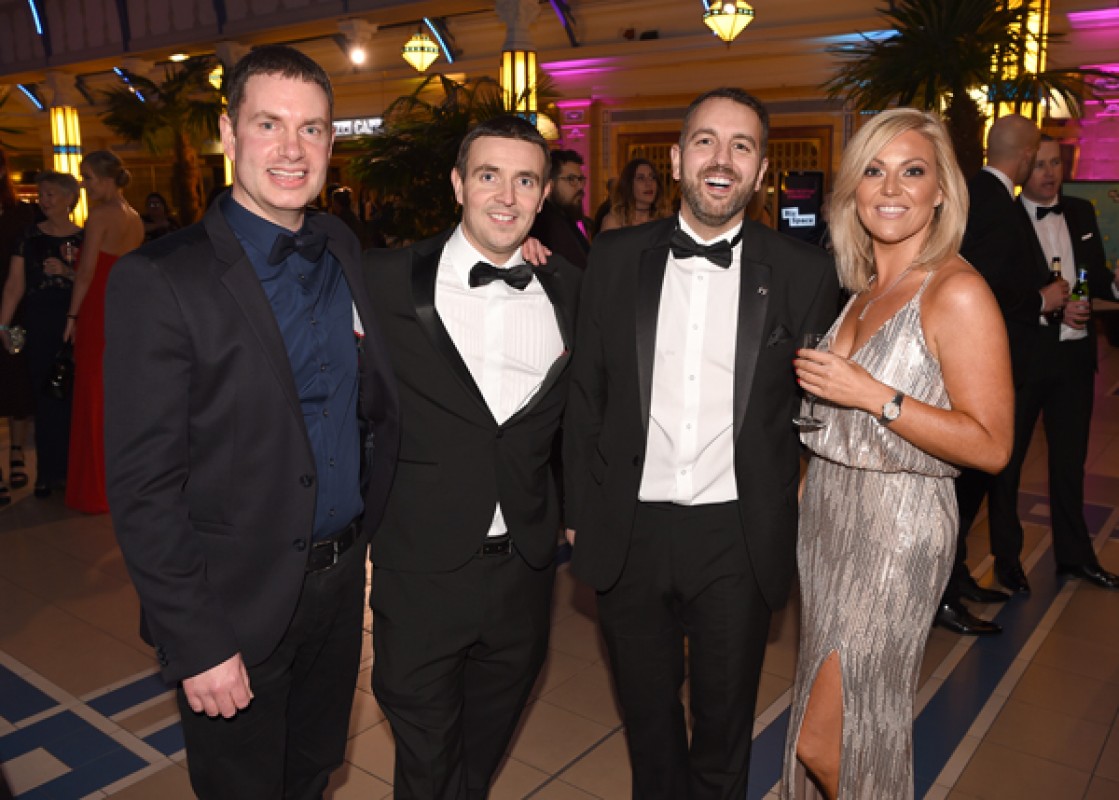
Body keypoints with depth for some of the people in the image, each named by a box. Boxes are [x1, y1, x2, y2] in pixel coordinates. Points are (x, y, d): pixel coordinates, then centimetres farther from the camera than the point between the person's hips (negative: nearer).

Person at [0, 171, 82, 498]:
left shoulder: (83, 238, 5)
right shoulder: (30, 236, 7)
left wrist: (67, 272, -13)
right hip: (40, 326, 1)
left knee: (74, 394, -1)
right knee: (45, 396, 2)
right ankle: (48, 471, 12)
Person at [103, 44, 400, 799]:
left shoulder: (341, 250, 3)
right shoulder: (158, 281, -17)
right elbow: (143, 486, -17)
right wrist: (196, 642, -17)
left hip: (340, 584, 5)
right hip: (236, 608, -5)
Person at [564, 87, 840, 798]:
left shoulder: (805, 273, -4)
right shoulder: (616, 259, 0)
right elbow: (585, 394, 4)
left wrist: (808, 515, -1)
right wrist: (579, 510, 4)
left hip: (738, 540, -1)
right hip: (629, 533, 2)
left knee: (724, 729, 18)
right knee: (648, 719, 22)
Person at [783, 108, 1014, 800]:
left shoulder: (957, 291, -15)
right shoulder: (863, 289, 9)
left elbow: (990, 446, -18)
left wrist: (869, 394, -22)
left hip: (895, 531, -7)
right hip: (830, 515, 7)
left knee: (819, 743, 1)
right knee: (854, 721, 19)